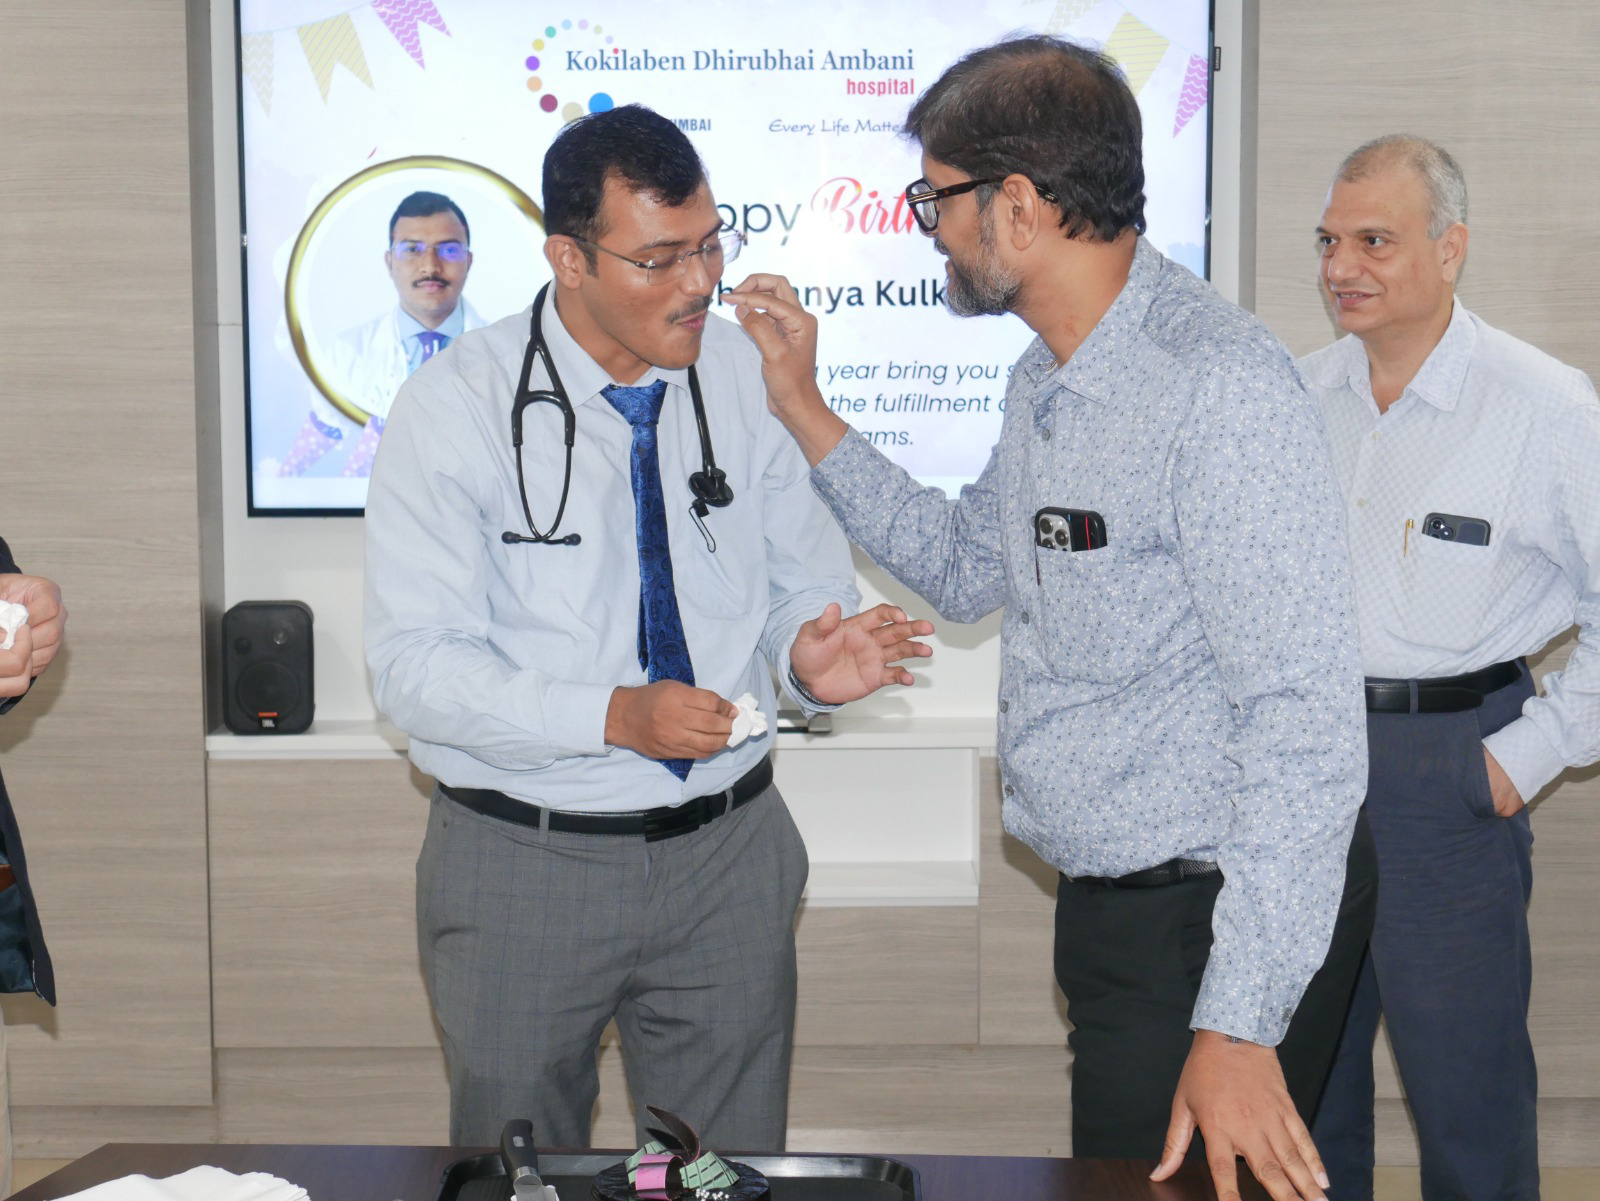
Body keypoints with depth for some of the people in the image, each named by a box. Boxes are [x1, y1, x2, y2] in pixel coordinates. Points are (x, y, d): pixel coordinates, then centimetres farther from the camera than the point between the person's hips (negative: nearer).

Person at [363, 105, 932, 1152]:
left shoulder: (750, 378, -1)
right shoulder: (455, 408, -11)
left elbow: (807, 581, 7)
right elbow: (413, 663, -15)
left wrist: (814, 654, -17)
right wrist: (614, 715, -28)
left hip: (728, 855, 3)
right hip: (525, 861, -2)